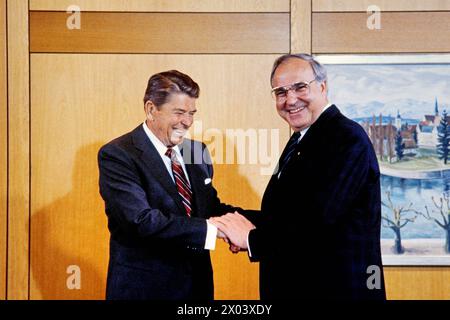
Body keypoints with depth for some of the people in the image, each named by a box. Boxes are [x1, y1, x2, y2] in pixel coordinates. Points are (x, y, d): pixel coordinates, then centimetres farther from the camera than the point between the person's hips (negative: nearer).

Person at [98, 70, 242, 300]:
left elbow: (210, 206, 9)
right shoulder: (117, 155, -15)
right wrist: (211, 228, -28)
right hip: (144, 287, -6)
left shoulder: (197, 151, 6)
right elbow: (142, 220, -24)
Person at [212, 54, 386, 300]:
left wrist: (252, 238, -16)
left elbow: (319, 221, -26)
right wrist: (246, 223, -9)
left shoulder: (348, 139, -18)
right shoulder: (299, 140, 12)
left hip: (337, 288, -8)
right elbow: (289, 213, 10)